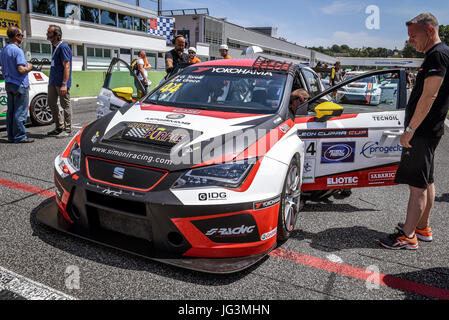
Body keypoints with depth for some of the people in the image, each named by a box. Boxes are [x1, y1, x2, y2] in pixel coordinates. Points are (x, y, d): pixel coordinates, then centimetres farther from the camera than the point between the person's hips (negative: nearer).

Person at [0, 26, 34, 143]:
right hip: (20, 85, -9)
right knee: (20, 112, -5)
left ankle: (11, 136, 17)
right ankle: (20, 137, -1)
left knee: (11, 111, 11)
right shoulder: (17, 50, -15)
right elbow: (21, 70, -23)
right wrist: (29, 68, -4)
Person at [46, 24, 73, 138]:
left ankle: (67, 129, 6)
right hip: (53, 82, 10)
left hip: (61, 83, -10)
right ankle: (59, 127, 23)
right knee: (52, 103, 13)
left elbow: (66, 66, -19)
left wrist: (64, 84, -25)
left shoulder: (63, 47, -13)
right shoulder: (54, 47, 16)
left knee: (65, 105, -2)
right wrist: (51, 81, 19)